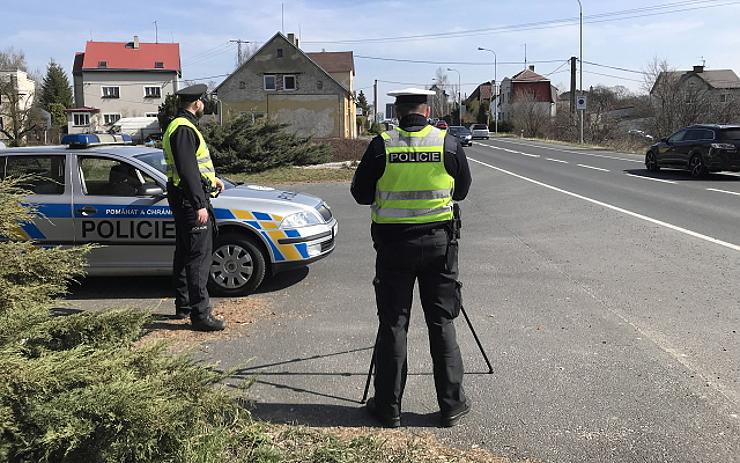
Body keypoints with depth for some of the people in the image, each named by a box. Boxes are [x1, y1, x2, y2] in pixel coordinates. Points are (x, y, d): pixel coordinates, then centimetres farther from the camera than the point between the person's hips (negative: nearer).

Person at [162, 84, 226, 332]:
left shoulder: (181, 127, 19)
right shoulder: (184, 129, -16)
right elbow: (187, 171, -23)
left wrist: (211, 179, 32)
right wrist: (200, 205, -26)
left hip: (183, 200, 12)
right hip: (190, 200, -12)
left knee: (184, 253, 17)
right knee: (199, 255, -11)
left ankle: (184, 306, 27)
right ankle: (200, 314, -11)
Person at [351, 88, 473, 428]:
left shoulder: (382, 145, -6)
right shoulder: (449, 144, -2)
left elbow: (360, 193, 3)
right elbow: (462, 190, 11)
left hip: (393, 243, -1)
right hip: (438, 241, 1)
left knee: (392, 323, 7)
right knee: (442, 322, 9)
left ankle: (388, 407, 14)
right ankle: (451, 405, 16)